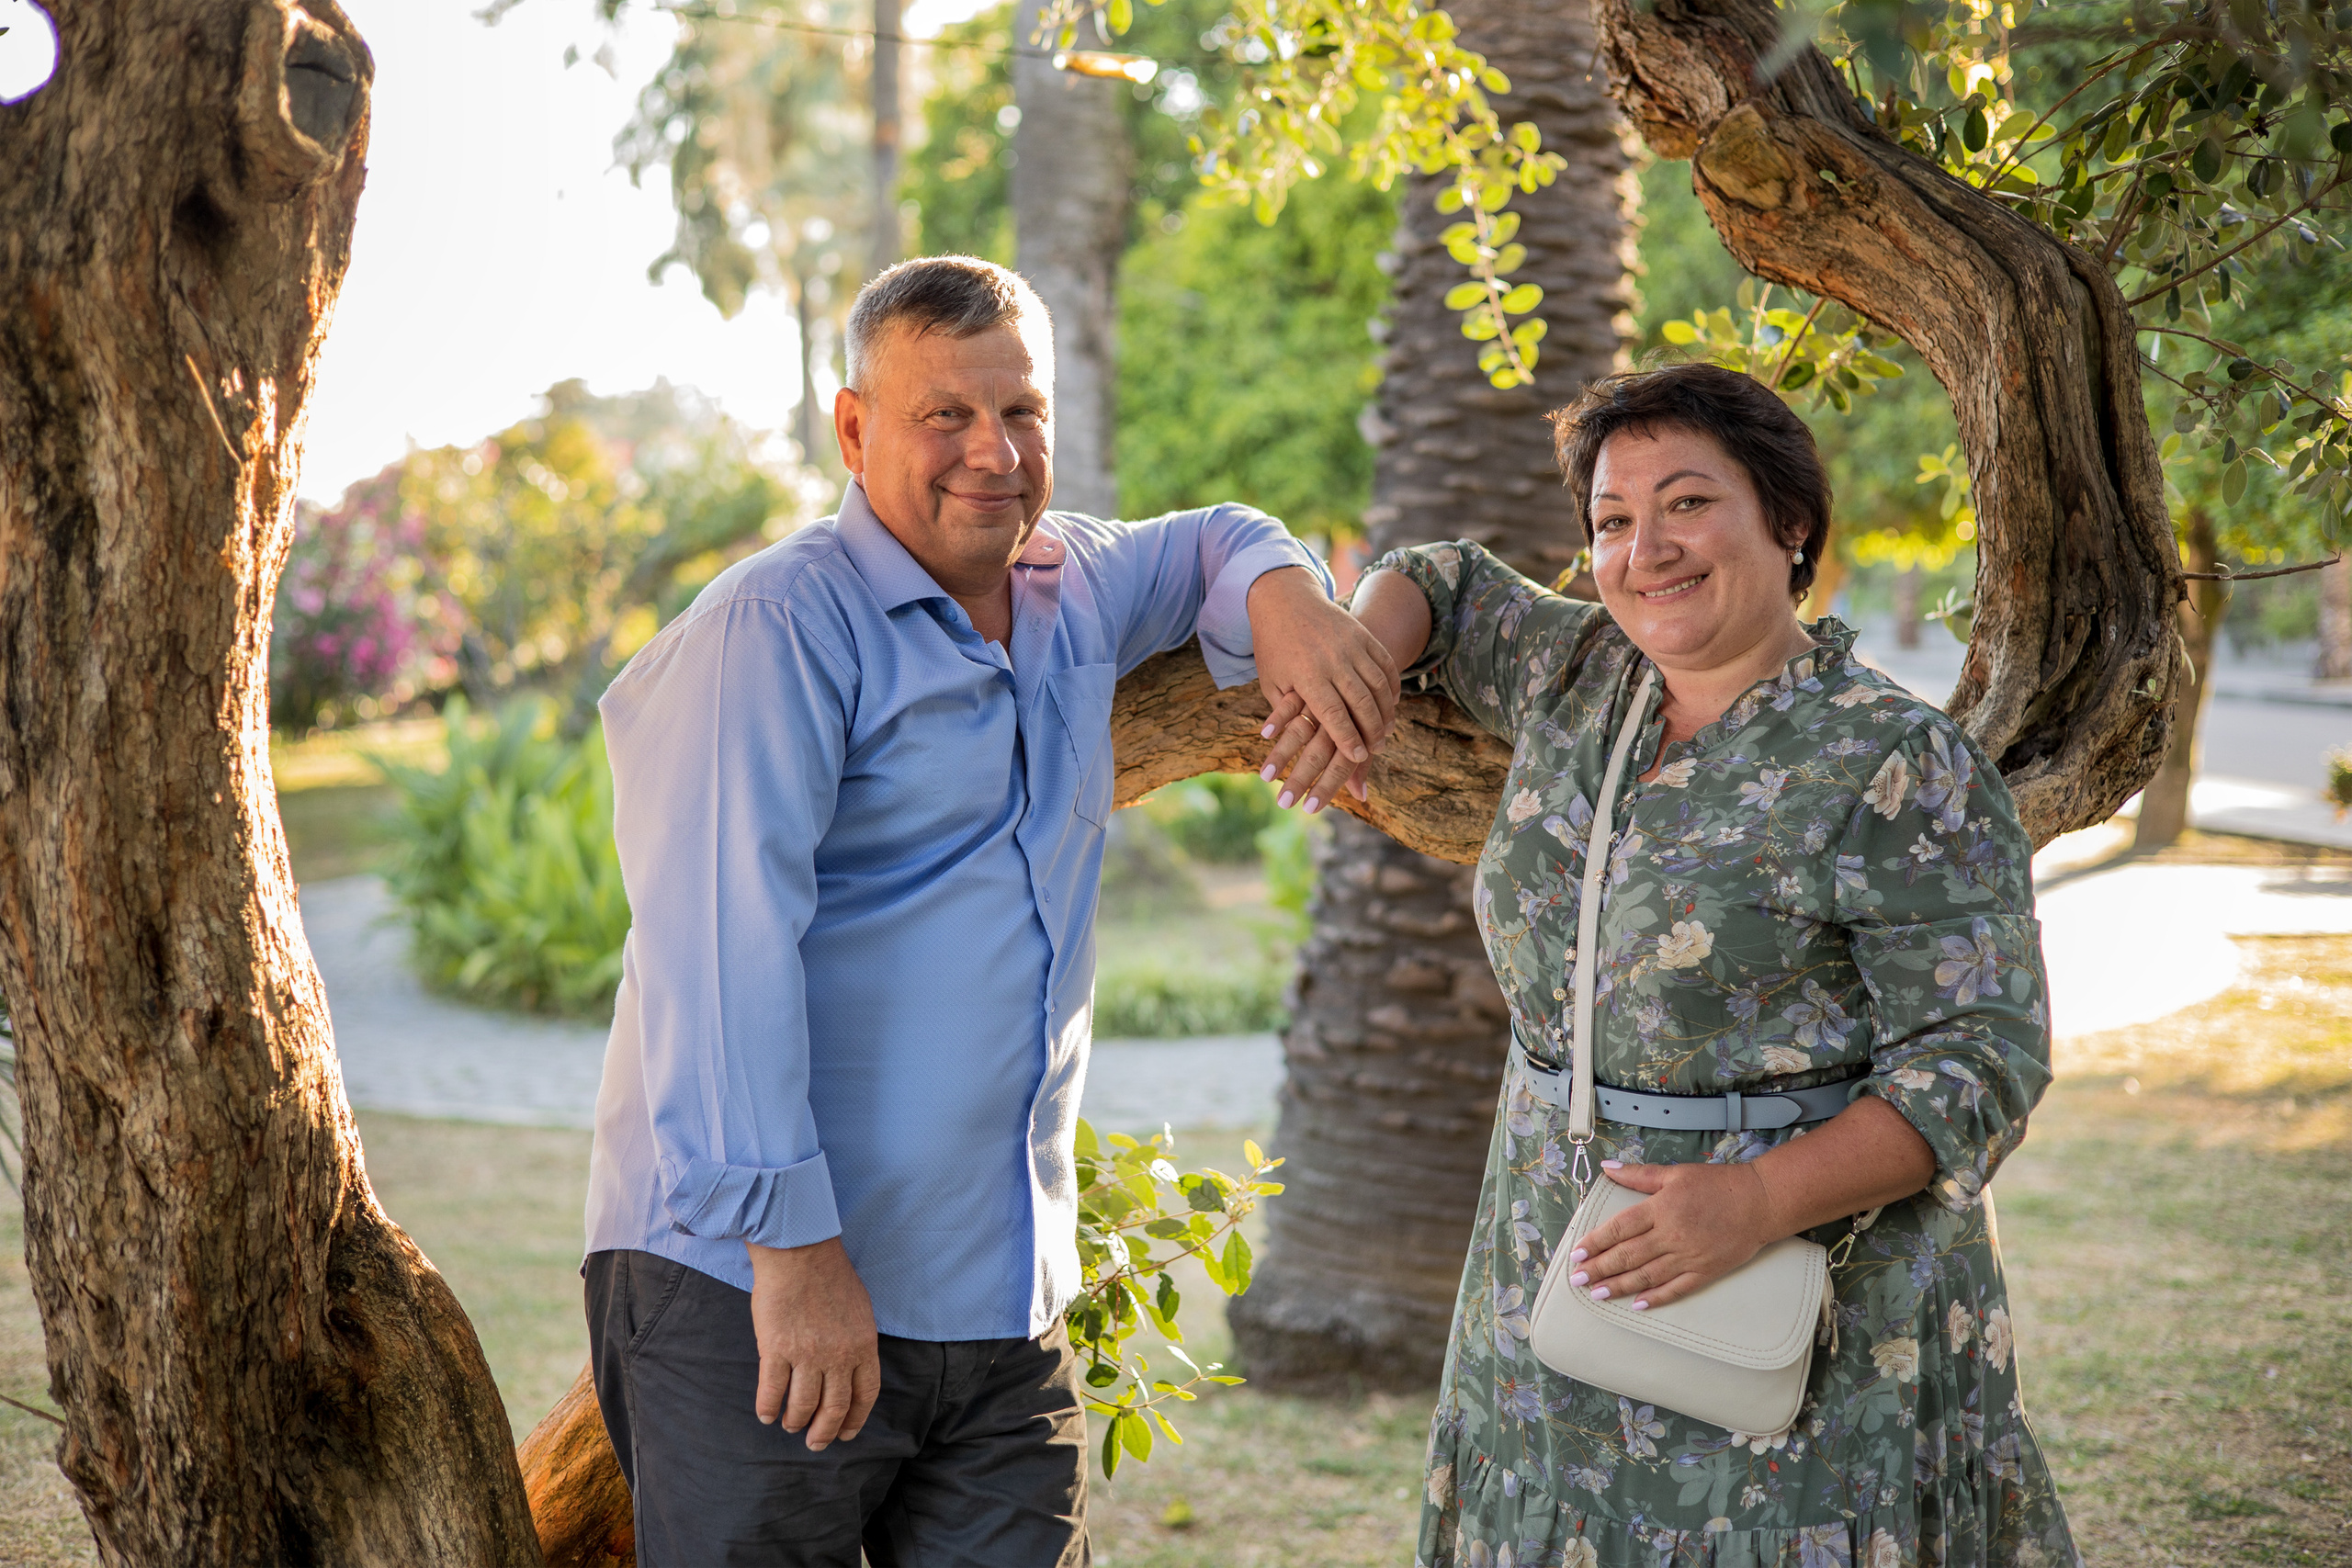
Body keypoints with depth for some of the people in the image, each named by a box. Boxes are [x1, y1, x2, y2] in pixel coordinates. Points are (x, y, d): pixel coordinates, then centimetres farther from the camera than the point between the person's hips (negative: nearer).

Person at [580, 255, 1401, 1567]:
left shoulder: (1071, 593, 13)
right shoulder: (776, 629, -12)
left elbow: (1207, 543, 34)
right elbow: (722, 945, -21)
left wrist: (1282, 595, 8)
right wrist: (791, 1244, -27)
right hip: (754, 1285, -7)